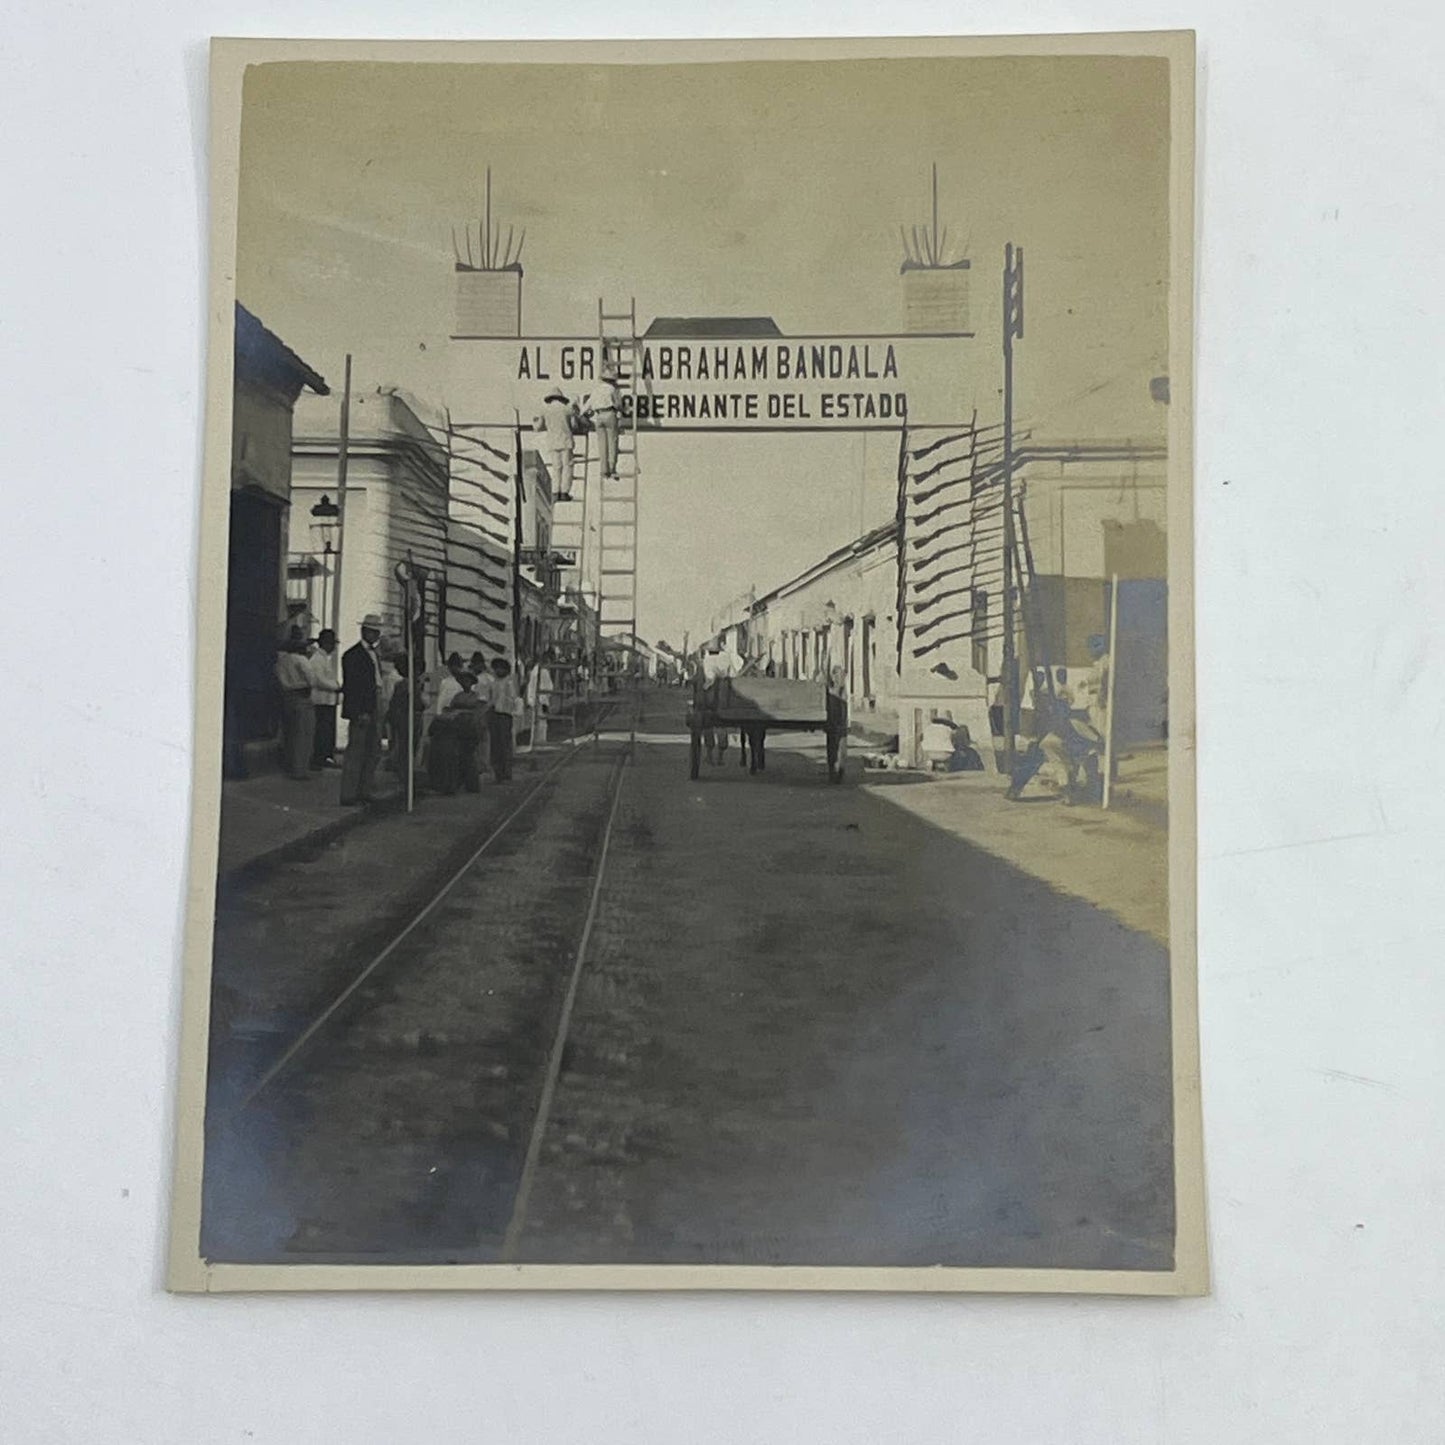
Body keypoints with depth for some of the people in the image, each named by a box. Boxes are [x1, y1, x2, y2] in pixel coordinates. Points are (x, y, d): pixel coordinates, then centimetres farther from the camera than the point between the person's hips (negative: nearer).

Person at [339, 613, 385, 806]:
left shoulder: (374, 654, 18)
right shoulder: (352, 655, -9)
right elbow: (350, 685, -15)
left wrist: (379, 711, 11)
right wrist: (361, 712, -20)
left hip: (374, 710, 9)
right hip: (361, 711, -9)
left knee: (373, 753, 10)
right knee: (355, 752, -6)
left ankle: (365, 792, 16)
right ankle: (348, 795, -3)